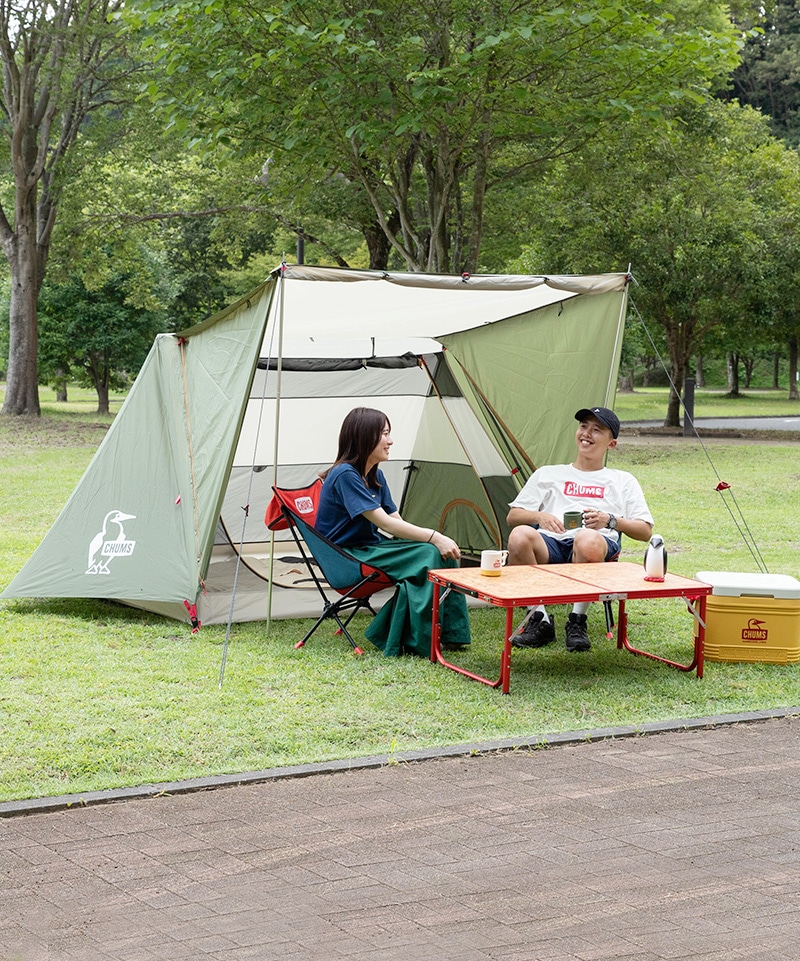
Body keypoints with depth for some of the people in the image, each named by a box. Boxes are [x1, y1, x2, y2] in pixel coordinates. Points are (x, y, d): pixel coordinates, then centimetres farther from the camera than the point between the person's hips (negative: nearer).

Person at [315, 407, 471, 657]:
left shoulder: (375, 476, 11)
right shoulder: (345, 476, -19)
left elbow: (397, 522, 5)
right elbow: (386, 523, -24)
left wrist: (438, 539, -12)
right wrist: (434, 537, -27)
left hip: (372, 548, 9)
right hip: (347, 557, -9)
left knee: (444, 552, -11)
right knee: (428, 555, -24)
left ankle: (449, 633, -9)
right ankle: (416, 643, -20)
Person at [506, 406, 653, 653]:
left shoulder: (623, 481, 29)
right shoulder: (548, 474, 31)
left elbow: (645, 531, 19)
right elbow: (513, 517, 24)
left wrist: (610, 520, 1)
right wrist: (540, 516, 2)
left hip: (599, 542, -1)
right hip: (551, 543, 1)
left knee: (588, 541, -42)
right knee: (519, 536, -36)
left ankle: (577, 621, -22)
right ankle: (540, 621, -21)